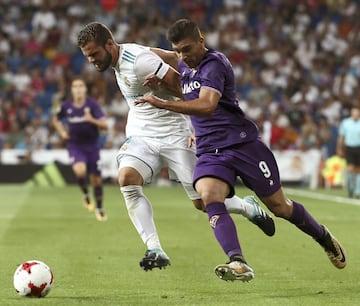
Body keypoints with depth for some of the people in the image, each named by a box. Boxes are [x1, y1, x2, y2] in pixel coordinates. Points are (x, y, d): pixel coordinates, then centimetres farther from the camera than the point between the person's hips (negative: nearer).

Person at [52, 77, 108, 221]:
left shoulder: (92, 105, -12)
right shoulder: (66, 106, -5)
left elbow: (104, 125, -18)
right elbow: (55, 120, 16)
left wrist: (92, 120, -36)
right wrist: (61, 131, -1)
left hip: (92, 145, 0)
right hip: (75, 145, 0)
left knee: (96, 179, 5)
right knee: (80, 170, -29)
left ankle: (99, 208, 27)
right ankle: (85, 194, 1)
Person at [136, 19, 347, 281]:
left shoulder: (214, 65, -15)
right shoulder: (185, 67, 13)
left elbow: (207, 105, -33)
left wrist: (163, 104, -40)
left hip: (243, 143, -6)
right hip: (209, 151, 7)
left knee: (279, 206, 5)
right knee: (209, 197, -26)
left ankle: (324, 237, 34)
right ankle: (238, 264, -39)